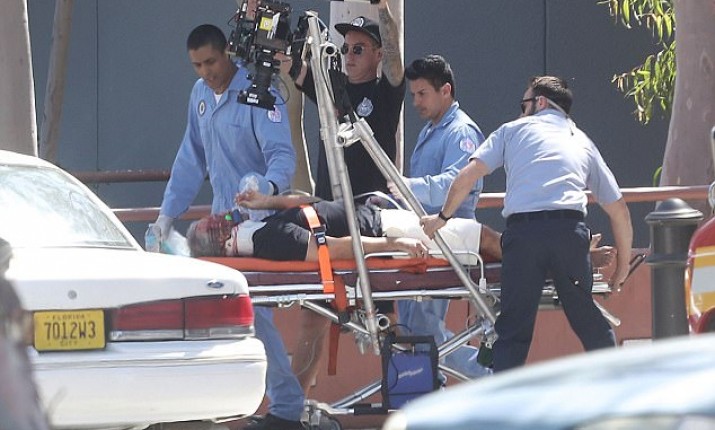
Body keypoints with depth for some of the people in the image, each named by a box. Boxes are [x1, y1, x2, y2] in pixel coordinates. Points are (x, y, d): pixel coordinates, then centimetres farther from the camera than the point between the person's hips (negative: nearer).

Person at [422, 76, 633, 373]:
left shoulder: (515, 129, 20)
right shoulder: (583, 142, 27)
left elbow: (467, 176, 9)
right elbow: (618, 209, 25)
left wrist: (443, 216, 22)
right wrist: (623, 265, 34)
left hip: (523, 231, -2)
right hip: (569, 229, 2)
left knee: (513, 331, 1)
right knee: (592, 326, 11)